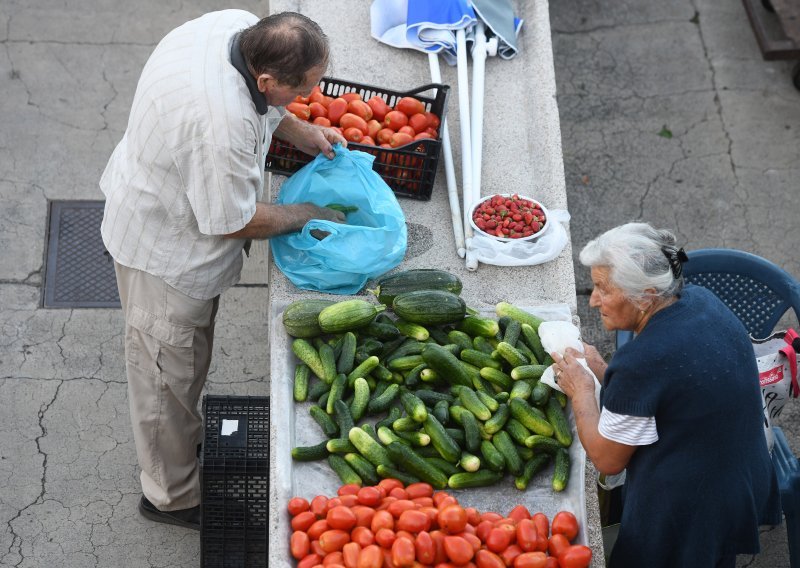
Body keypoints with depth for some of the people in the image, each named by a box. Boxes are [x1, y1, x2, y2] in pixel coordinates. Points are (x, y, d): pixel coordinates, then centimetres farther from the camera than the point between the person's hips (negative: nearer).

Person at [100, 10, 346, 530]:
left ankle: (185, 441, 54)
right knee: (170, 370, 13)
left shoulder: (239, 26, -17)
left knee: (182, 360, 30)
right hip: (164, 249, -9)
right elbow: (236, 222, -28)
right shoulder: (219, 124, -43)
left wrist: (298, 131, -1)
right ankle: (171, 496, 34)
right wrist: (311, 214, -14)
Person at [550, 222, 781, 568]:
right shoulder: (702, 301, -8)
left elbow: (606, 460, -17)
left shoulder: (640, 362, -32)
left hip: (686, 520, -8)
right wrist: (603, 372, 3)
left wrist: (581, 391, -4)